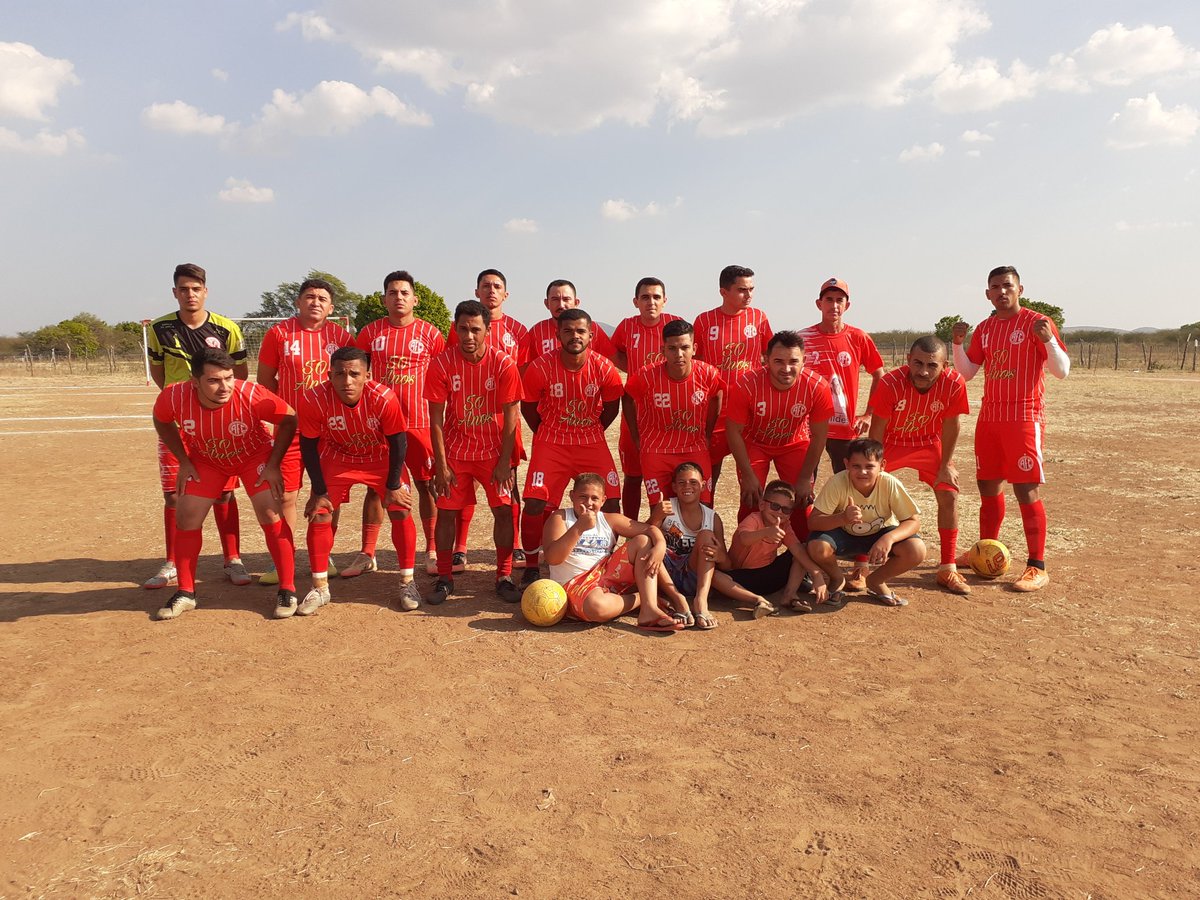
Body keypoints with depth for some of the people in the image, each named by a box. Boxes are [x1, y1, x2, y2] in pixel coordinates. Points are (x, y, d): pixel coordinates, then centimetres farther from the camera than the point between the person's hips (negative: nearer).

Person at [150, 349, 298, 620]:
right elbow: (162, 422, -2)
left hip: (254, 456, -3)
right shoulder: (174, 396, -28)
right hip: (205, 459, 3)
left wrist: (273, 465, -18)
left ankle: (287, 591, -3)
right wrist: (184, 462, -5)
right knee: (186, 517, -2)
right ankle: (185, 593, 16)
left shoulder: (252, 396, -36)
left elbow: (289, 419, -19)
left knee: (271, 515, -16)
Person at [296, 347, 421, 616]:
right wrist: (319, 491, -11)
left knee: (401, 511, -9)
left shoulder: (385, 398, -32)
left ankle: (407, 582, 8)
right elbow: (309, 445, -14)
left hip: (381, 457, -1)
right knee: (319, 514, -6)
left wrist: (392, 486, -12)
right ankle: (319, 588, 11)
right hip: (336, 457, 1)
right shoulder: (313, 399, -29)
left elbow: (397, 443, -17)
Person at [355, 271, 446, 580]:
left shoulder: (429, 333, 0)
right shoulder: (371, 331, 5)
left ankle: (432, 550, 17)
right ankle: (367, 555, 14)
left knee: (426, 484, 5)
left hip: (420, 421, -1)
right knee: (376, 485, 6)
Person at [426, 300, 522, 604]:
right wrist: (441, 465, -11)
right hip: (455, 451, 1)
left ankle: (504, 577, 11)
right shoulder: (441, 365, -12)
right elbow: (436, 418, -9)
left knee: (504, 509, -4)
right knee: (446, 511, 0)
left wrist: (504, 462, -11)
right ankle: (444, 578, 15)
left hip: (494, 450, 0)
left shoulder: (503, 364, -13)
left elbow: (510, 416, -10)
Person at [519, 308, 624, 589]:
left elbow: (612, 407, 7)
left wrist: (591, 432, 12)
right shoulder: (540, 368, -14)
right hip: (551, 444, -1)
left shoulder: (604, 368, -11)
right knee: (535, 504, -13)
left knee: (610, 503, -7)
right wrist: (545, 435, 10)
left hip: (592, 443, 1)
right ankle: (531, 567, 8)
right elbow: (528, 407, 3)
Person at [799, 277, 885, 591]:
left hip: (845, 427, 0)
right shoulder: (803, 338, 0)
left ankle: (860, 566, 9)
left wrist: (868, 414, 1)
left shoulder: (858, 338, 1)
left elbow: (879, 376, 10)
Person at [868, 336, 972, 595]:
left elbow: (950, 425, -10)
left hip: (929, 444, 2)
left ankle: (947, 570, 5)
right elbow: (876, 432, -20)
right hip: (891, 442, -2)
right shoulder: (890, 384, -32)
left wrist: (945, 465, -5)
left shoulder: (954, 384, -27)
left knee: (949, 495, -8)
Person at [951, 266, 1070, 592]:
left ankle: (1037, 567, 0)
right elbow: (966, 372, 14)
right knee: (987, 485, 12)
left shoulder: (1036, 323, -5)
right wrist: (958, 343, -2)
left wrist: (1048, 339, -26)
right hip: (989, 418, 6)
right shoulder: (984, 329, 12)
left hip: (1024, 419, -6)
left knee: (1027, 490, -7)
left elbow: (1062, 371, -9)